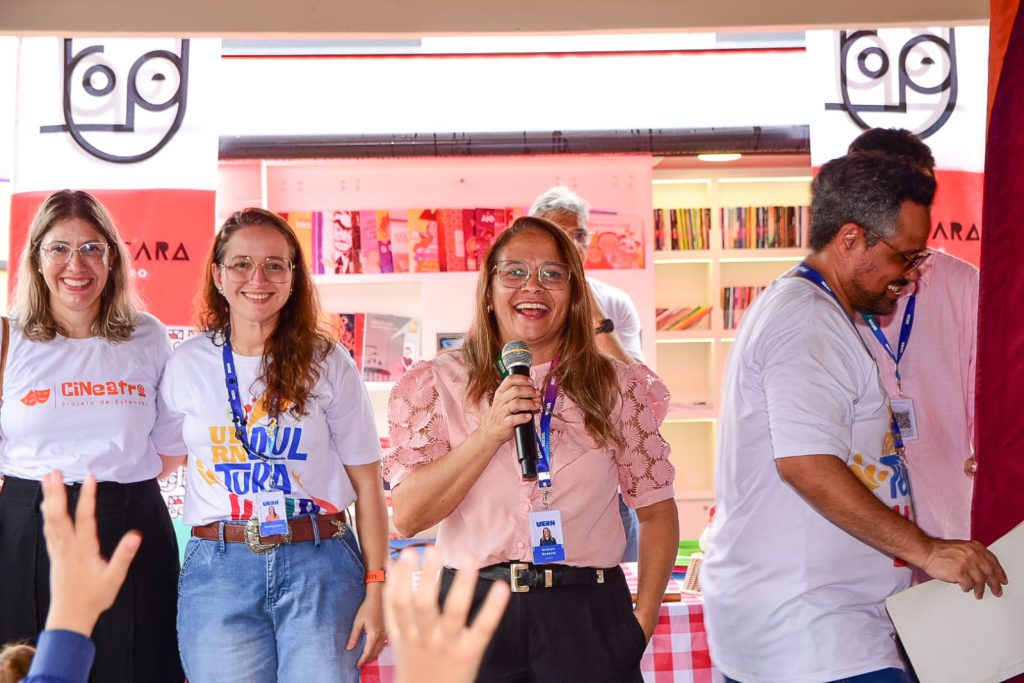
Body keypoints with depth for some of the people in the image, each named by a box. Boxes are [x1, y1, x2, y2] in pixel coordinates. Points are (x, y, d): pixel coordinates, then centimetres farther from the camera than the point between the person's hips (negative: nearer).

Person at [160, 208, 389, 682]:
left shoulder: (328, 364, 1)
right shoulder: (187, 364, 5)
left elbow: (366, 484, 1)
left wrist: (375, 590, -5)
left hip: (320, 564, -1)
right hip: (219, 569, 1)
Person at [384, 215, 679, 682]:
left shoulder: (616, 387, 5)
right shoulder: (440, 382, 3)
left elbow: (657, 510, 7)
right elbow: (407, 516, -5)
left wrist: (642, 623, -3)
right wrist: (491, 433, -15)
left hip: (587, 616, 0)